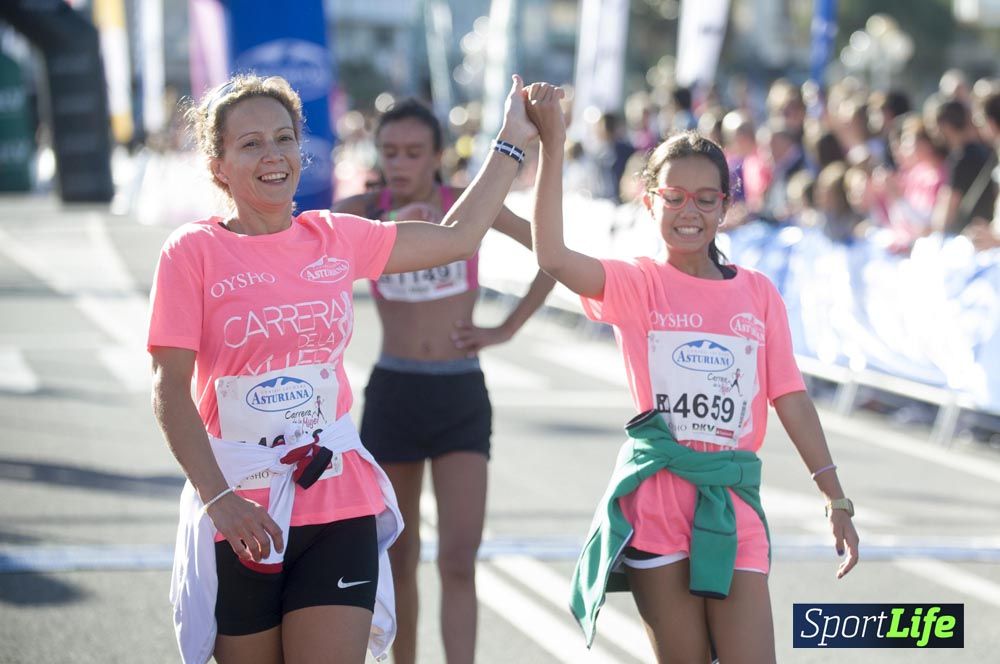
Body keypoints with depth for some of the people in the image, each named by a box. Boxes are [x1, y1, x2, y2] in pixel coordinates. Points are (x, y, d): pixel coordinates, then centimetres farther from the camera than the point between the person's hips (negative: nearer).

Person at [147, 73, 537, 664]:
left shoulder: (335, 238, 6)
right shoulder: (194, 250, -6)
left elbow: (457, 237, 15)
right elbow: (171, 389, -10)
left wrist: (512, 141, 16)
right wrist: (219, 498, -19)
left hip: (338, 502, 3)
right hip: (241, 515, -2)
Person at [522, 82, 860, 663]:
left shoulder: (758, 293, 8)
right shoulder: (638, 284, 0)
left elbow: (790, 397, 9)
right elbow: (553, 256, -19)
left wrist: (836, 497, 6)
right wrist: (553, 145, -22)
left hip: (733, 502, 2)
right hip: (657, 497, -2)